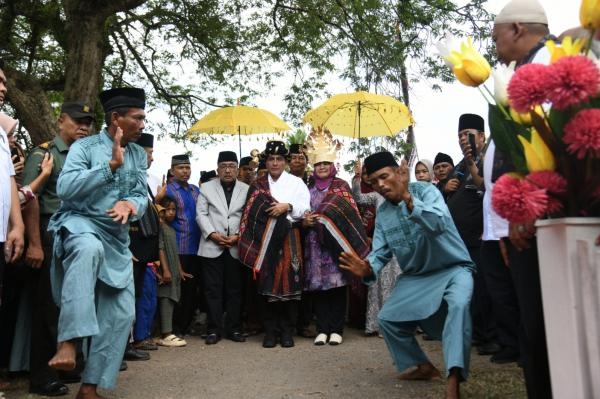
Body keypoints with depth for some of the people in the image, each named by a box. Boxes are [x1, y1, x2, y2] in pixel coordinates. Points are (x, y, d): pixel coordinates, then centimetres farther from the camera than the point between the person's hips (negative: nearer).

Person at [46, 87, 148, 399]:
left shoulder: (139, 154, 11)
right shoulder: (85, 146, -4)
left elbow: (142, 195, 7)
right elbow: (65, 188, -18)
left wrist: (130, 203, -17)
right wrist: (111, 165, -23)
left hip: (117, 238, 6)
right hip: (80, 224, -6)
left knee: (121, 313, 0)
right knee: (89, 248, -43)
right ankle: (67, 342, -42)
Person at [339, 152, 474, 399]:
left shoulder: (425, 190, -17)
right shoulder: (382, 213, 3)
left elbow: (439, 225, -36)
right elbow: (381, 250, -1)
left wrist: (408, 199, -47)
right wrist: (368, 268, -23)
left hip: (452, 268, -7)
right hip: (415, 276, 7)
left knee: (458, 304, -36)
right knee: (387, 318, 4)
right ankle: (424, 366, 22)